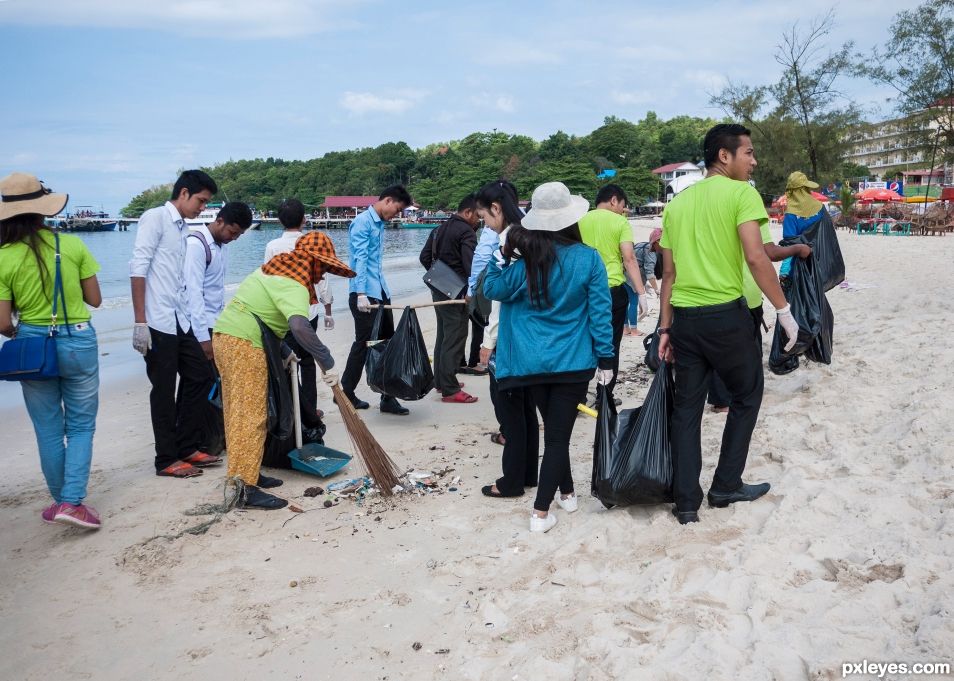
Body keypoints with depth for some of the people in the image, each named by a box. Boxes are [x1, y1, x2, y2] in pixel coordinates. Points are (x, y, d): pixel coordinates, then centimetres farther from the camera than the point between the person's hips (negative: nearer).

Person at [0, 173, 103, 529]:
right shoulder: (72, 245, -7)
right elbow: (95, 300, 0)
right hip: (78, 342, 0)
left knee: (48, 430, 15)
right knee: (81, 426, 10)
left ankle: (60, 501, 26)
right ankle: (72, 501, -2)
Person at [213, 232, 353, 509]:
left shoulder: (273, 269, 16)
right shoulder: (294, 286, -15)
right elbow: (299, 327, -33)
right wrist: (327, 363, -30)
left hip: (224, 334, 10)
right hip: (244, 344, -10)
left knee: (237, 412, 15)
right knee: (250, 416, -8)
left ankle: (246, 473, 24)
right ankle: (245, 488, -7)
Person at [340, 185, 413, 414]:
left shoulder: (380, 224, 16)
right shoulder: (362, 222, -11)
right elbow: (360, 259, -19)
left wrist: (384, 291, 19)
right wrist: (361, 294, -25)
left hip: (381, 293, 9)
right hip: (365, 295, -9)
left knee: (387, 343, 7)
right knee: (363, 344, -1)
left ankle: (388, 397, 12)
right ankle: (345, 393, 14)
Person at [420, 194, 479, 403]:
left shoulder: (440, 229, 14)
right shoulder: (466, 232, -15)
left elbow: (425, 257, 17)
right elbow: (471, 266, -23)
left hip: (439, 290, 10)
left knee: (443, 336, 19)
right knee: (455, 339, -6)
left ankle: (440, 381, 27)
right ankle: (450, 390, -5)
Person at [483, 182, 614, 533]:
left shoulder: (524, 261, -8)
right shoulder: (588, 258, -9)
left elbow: (492, 289, 6)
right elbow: (600, 311, -6)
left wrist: (502, 254, 6)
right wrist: (605, 358, 0)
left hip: (533, 362, 2)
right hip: (573, 362, -2)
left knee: (554, 428, 21)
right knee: (558, 434, 3)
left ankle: (566, 493, 36)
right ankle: (541, 512, 3)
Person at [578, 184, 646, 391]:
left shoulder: (581, 221, 7)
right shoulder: (619, 222, -4)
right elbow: (629, 259, -11)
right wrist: (641, 293, -10)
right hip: (613, 290, -3)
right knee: (610, 345, 7)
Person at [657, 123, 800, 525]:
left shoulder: (678, 202, 13)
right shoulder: (741, 193, -6)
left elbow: (669, 272, 12)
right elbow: (755, 257, -18)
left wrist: (665, 328, 14)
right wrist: (784, 309, -10)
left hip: (684, 317, 6)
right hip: (725, 315, -5)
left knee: (686, 408, 10)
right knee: (746, 397, 16)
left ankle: (686, 502, 13)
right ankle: (726, 486, 21)